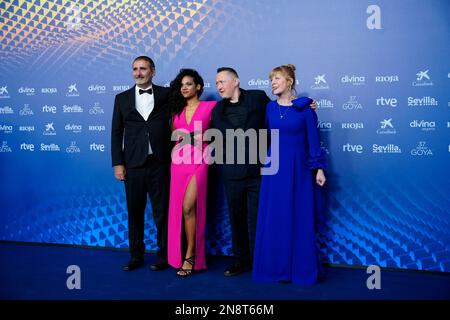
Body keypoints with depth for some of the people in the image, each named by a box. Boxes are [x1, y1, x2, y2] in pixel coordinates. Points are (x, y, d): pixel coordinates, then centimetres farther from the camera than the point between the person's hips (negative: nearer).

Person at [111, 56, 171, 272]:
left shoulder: (166, 95, 5)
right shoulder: (122, 98, 10)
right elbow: (116, 133, 8)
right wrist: (117, 163, 2)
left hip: (159, 164, -2)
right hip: (133, 165, 2)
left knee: (161, 213, 5)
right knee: (134, 213, 10)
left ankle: (163, 256, 19)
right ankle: (136, 256, 23)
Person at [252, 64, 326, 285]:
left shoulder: (304, 107, -3)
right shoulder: (270, 107, 7)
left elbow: (313, 139, -3)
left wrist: (319, 168, -7)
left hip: (298, 167, -3)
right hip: (274, 167, 3)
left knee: (299, 217, 2)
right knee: (274, 218, 4)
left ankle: (300, 269, 15)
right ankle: (277, 268, 16)